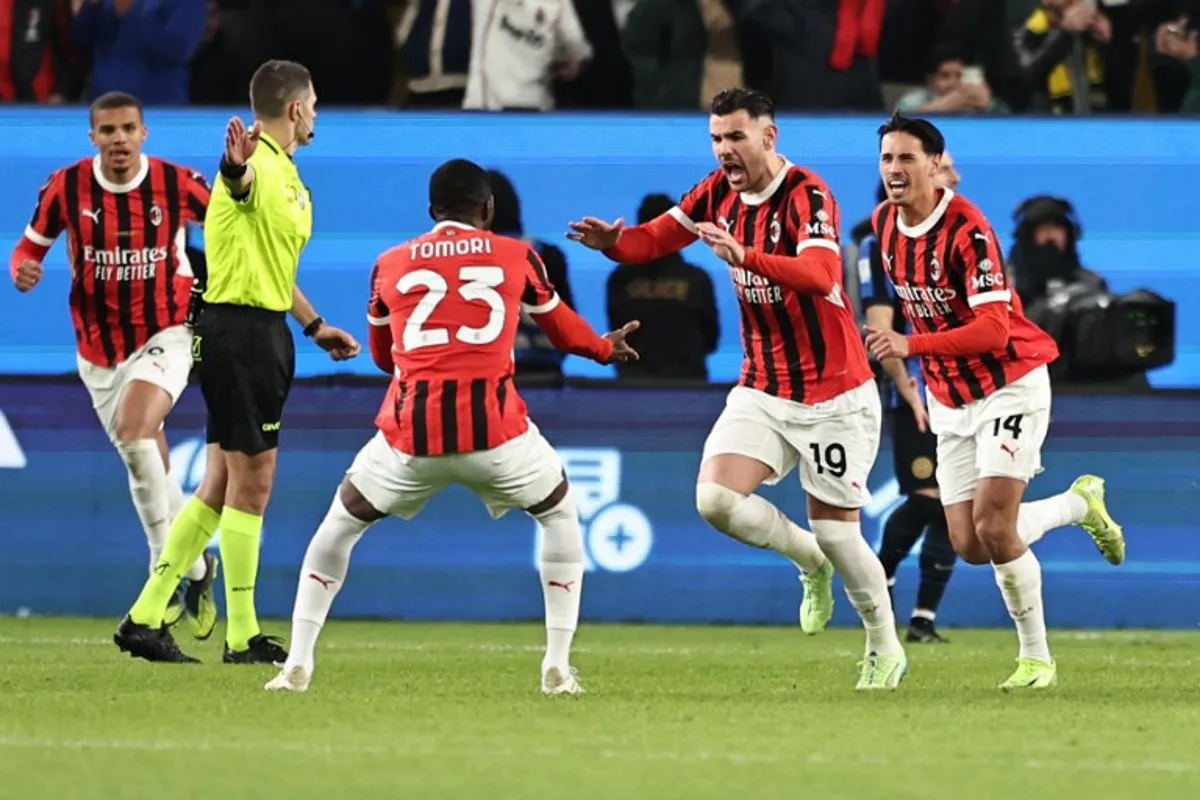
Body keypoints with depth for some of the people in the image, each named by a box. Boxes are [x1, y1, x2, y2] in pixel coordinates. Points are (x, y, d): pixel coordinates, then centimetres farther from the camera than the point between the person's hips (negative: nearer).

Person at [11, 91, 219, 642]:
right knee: (147, 464, 10)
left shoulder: (178, 184, -11)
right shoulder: (66, 187, -8)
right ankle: (195, 566, 30)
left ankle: (169, 571, -19)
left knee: (134, 435, -27)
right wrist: (23, 269, -18)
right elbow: (30, 245, 2)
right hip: (99, 350, 3)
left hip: (164, 337, -3)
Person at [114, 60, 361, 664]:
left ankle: (145, 617, 14)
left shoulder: (286, 174, 18)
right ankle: (242, 636, 2)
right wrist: (236, 165, -63)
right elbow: (238, 181, -40)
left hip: (261, 331, 10)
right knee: (251, 481, -4)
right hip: (241, 330, -10)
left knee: (221, 486, 12)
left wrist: (314, 326, 37)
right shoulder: (259, 166, -14)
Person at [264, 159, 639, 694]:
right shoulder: (516, 257, 9)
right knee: (560, 514, 25)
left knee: (340, 524, 23)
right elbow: (564, 332, 25)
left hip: (409, 432, 1)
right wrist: (606, 348, 46)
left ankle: (297, 665, 13)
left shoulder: (389, 265, 13)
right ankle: (558, 666, 14)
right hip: (494, 429, -1)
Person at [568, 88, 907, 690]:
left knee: (837, 534, -2)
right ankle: (811, 563, 15)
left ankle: (886, 648, 23)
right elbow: (656, 238, 5)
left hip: (832, 396, -6)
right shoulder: (720, 191, 1)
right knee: (716, 498, -14)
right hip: (762, 389, 6)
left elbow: (821, 274, -36)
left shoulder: (807, 195, -20)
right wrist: (614, 241, -18)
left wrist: (744, 256, -51)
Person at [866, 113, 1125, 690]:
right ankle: (1079, 502, 27)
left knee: (994, 529, -18)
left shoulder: (967, 229, -22)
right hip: (949, 399, 7)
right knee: (970, 547, 1)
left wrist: (911, 345, -38)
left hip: (1009, 386, -7)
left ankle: (1037, 656, 1)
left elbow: (994, 329, -29)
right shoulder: (883, 224, 1)